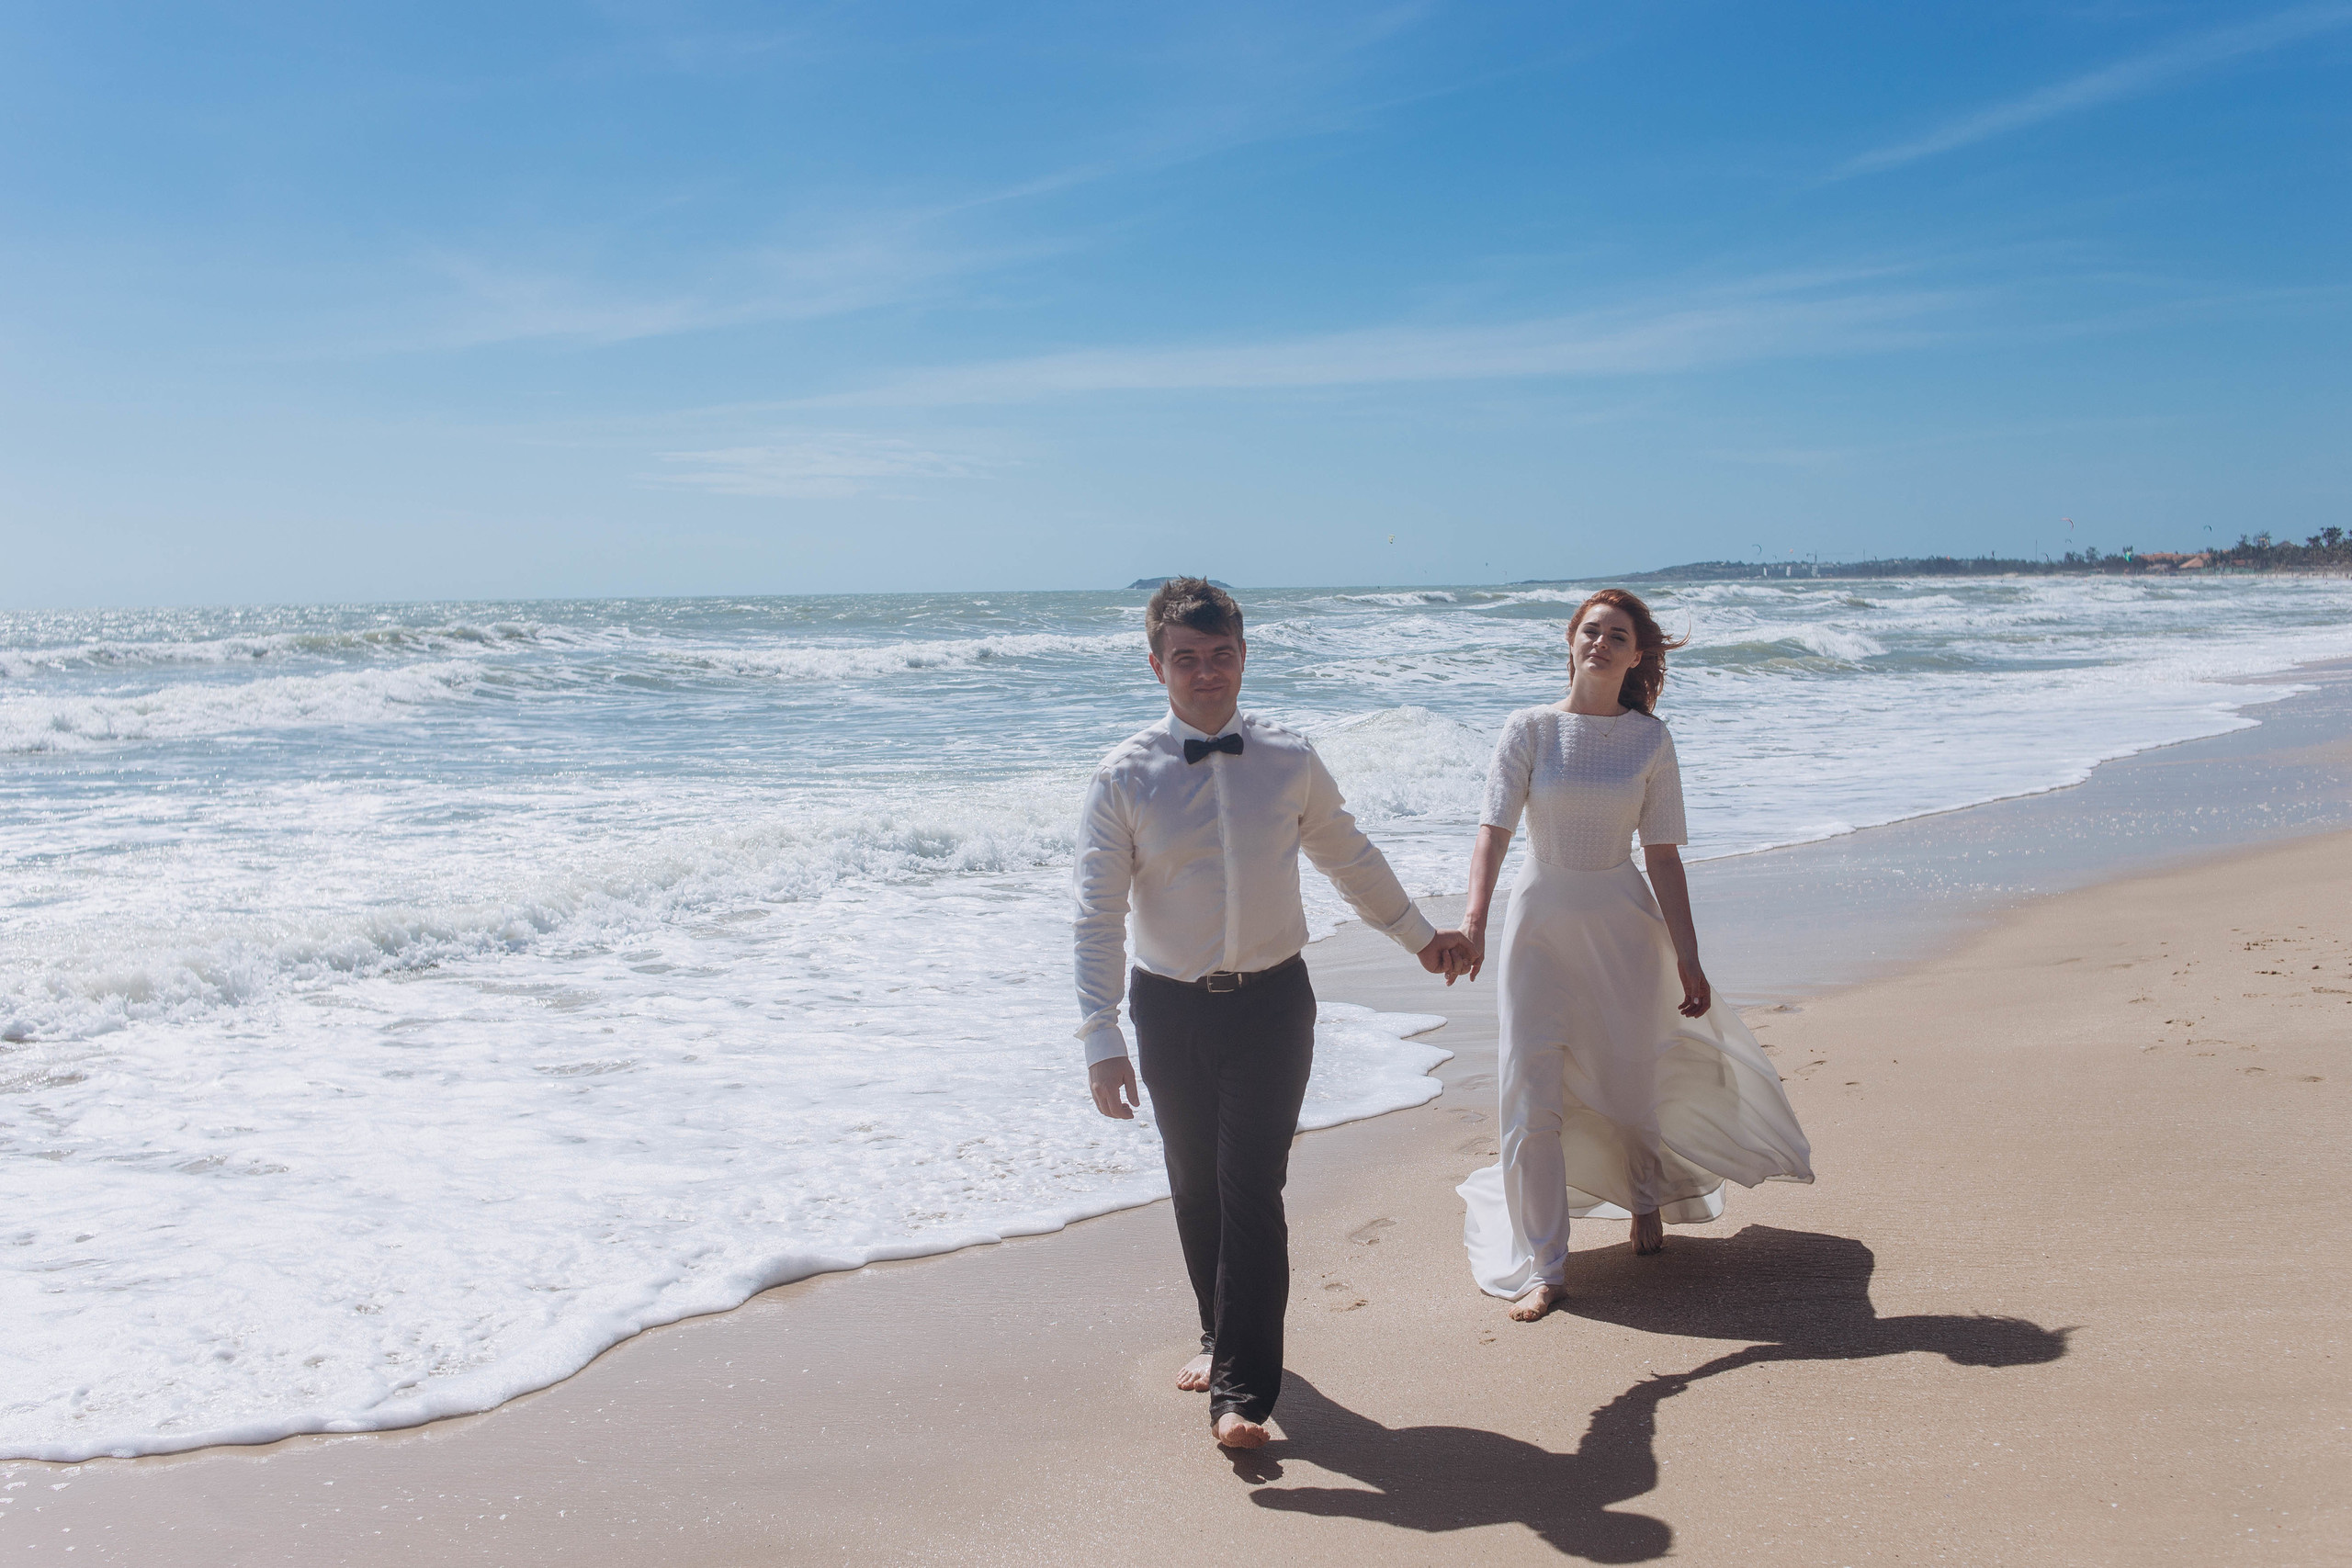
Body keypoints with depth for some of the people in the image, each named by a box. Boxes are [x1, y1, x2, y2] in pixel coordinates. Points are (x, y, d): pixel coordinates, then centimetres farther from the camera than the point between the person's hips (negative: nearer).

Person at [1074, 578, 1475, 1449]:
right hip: (1171, 1007, 1)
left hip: (1271, 999, -1)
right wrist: (1101, 1039, -15)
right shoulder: (1124, 776, -7)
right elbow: (1098, 914, -8)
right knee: (1196, 1185, 13)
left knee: (1251, 1188, -8)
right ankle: (1221, 1335, 36)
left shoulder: (1289, 759, -2)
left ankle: (1242, 1389, -2)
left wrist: (1420, 935, 23)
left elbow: (1350, 856, 15)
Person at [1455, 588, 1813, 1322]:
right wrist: (1473, 917, -32)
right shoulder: (1530, 729, -5)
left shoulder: (1649, 740, -1)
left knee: (1631, 1078, 13)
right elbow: (1495, 828, -16)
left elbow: (1664, 856, 1)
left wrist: (1688, 959, -1)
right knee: (1531, 1092, -5)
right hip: (1540, 919, -1)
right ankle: (1542, 1267, 6)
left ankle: (1646, 1194, 46)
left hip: (1622, 920, 1)